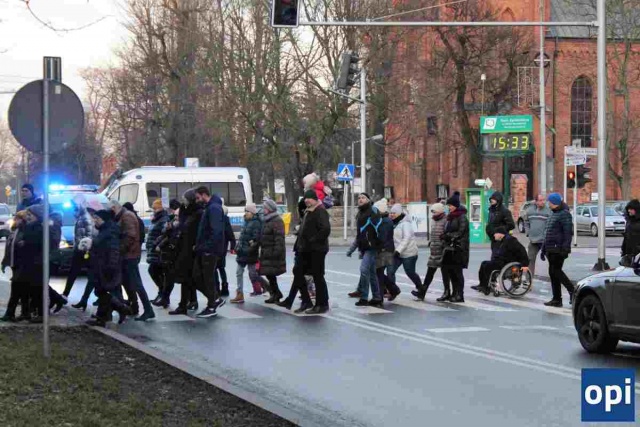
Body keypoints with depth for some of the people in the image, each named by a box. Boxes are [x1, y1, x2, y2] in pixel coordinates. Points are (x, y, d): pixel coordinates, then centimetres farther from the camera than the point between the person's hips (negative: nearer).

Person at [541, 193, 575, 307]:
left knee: (556, 271, -13)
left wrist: (565, 248, -25)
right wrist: (543, 249, 25)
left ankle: (572, 291, -5)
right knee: (553, 272, 7)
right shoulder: (554, 214, 21)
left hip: (558, 249, -10)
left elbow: (568, 232, -18)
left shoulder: (564, 214, -9)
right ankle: (556, 299, 10)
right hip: (551, 250, 10)